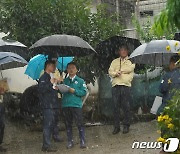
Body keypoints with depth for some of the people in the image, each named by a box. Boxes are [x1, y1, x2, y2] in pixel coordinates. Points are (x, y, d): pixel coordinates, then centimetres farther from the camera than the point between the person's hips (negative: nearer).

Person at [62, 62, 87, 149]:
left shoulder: (80, 81, 6)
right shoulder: (64, 81, 13)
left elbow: (84, 92, -1)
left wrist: (74, 91, -11)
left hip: (76, 105, -3)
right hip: (65, 105, 3)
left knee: (79, 124, -4)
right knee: (68, 124, 8)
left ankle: (82, 142, 2)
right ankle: (70, 142, 16)